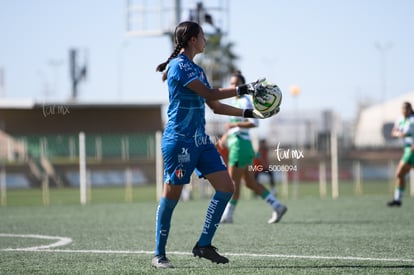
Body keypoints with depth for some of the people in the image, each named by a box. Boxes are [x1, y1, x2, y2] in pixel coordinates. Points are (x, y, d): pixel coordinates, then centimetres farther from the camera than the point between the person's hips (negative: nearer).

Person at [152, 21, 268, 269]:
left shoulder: (197, 70, 17)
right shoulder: (179, 66, -12)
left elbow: (216, 106, 21)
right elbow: (210, 94, -19)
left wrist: (249, 113, 16)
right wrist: (244, 89, -18)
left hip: (201, 141, 9)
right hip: (179, 140, -9)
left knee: (226, 187, 1)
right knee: (171, 196, -3)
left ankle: (204, 245, 8)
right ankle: (159, 255, 6)